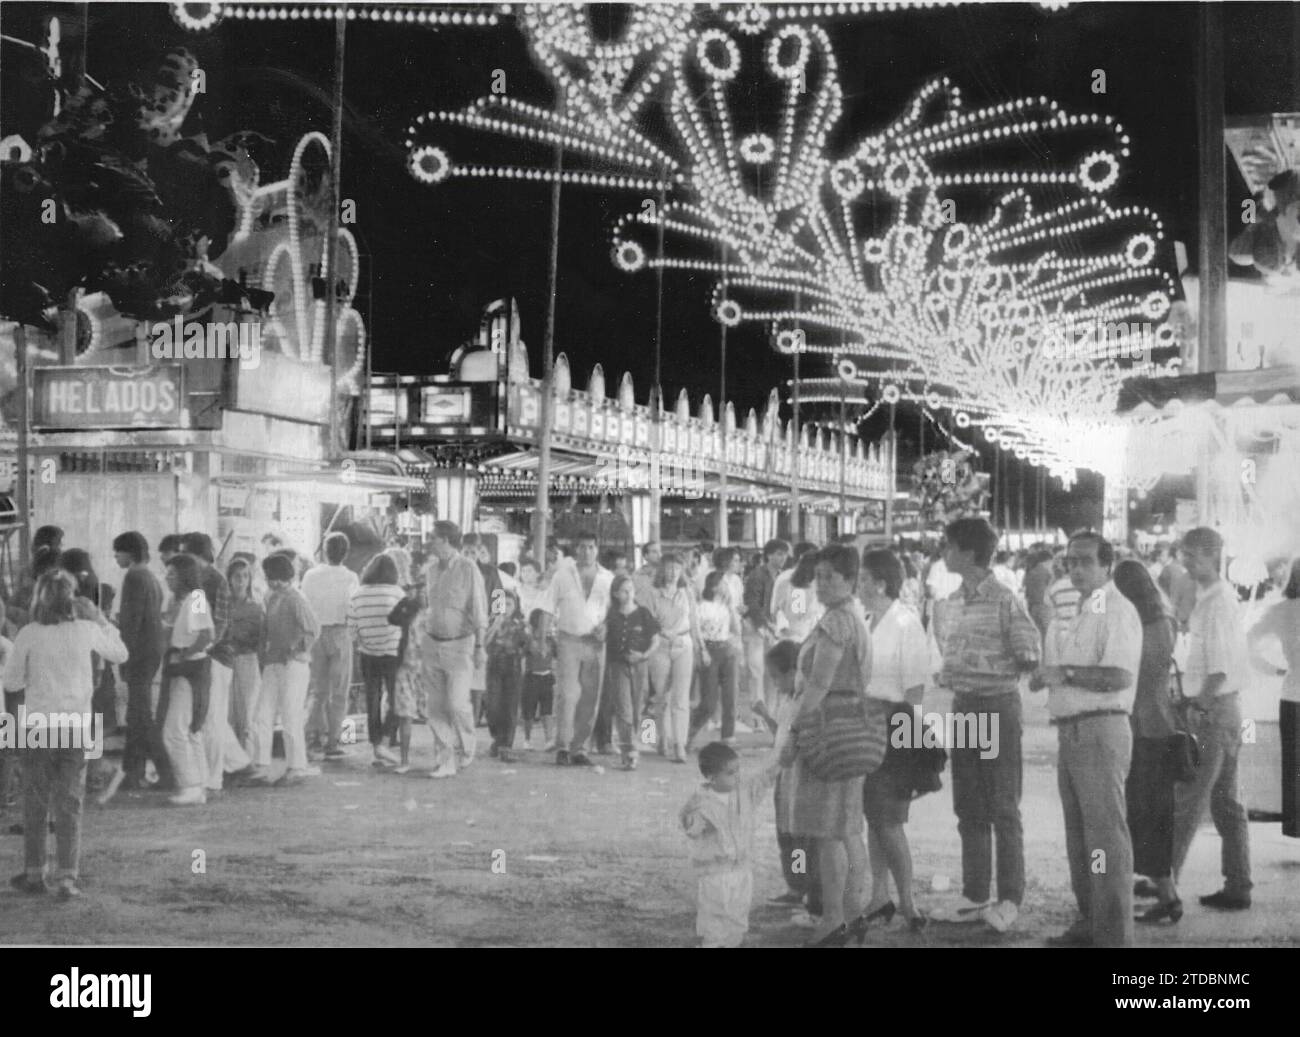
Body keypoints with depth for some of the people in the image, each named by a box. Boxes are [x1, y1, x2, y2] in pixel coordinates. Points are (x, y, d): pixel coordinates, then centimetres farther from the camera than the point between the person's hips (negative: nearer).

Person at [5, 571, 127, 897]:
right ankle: (68, 876, 2)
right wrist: (99, 619, 15)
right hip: (77, 726, 1)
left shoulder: (29, 634, -7)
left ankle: (34, 873, 20)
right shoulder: (86, 630, -4)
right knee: (70, 804, 7)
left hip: (40, 726, -1)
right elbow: (120, 654, 12)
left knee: (35, 803, 13)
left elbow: (11, 682, 0)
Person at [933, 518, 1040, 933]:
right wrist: (946, 675, 6)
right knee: (968, 808, 11)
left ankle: (1010, 898, 8)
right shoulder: (950, 604, 9)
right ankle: (974, 896, 20)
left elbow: (1028, 658, -11)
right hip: (962, 705, 7)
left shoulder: (1004, 601, -11)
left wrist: (983, 669, -14)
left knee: (1003, 808, 0)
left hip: (998, 704, -7)